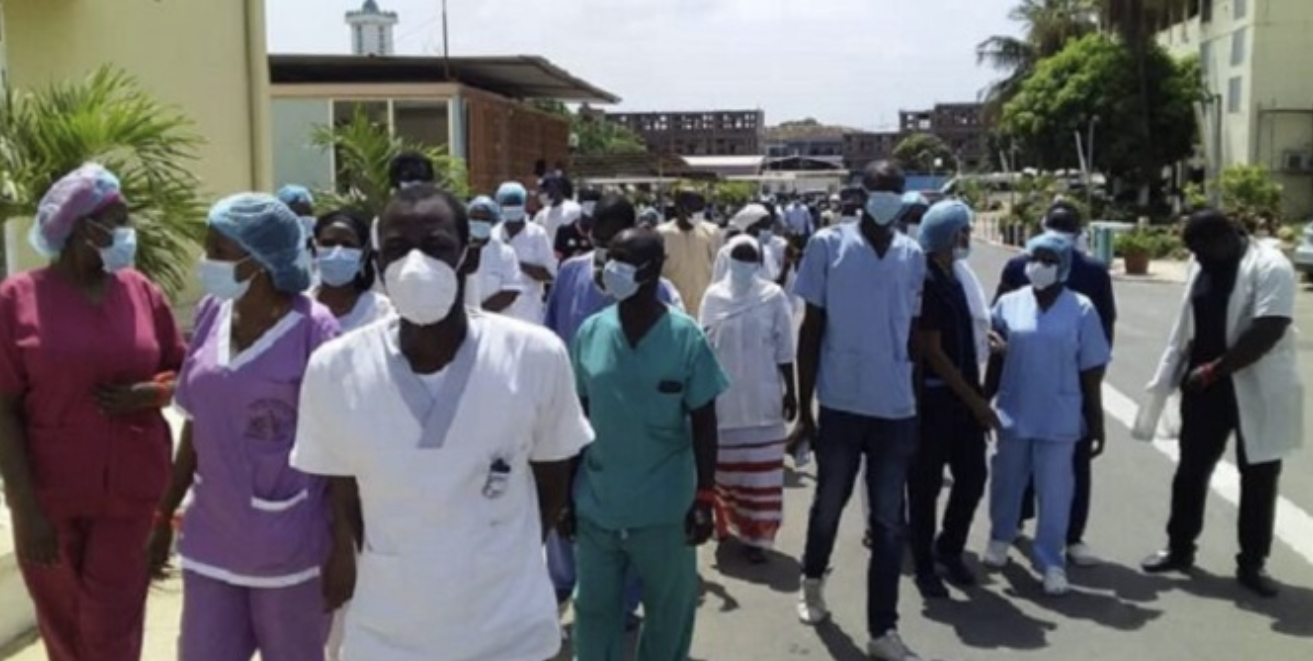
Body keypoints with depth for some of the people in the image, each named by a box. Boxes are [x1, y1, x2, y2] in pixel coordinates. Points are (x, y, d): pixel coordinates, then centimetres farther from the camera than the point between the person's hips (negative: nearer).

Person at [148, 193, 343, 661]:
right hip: (211, 540, 5)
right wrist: (165, 515, 13)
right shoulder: (211, 314, 1)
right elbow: (196, 426, 10)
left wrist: (342, 552, -10)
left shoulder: (312, 329, -16)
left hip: (289, 548, -5)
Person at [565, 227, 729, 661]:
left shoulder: (686, 337, -10)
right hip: (596, 504, 2)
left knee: (668, 610, 15)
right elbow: (578, 417, 5)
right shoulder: (591, 332, -3)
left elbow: (703, 423, -4)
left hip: (664, 508, -2)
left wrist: (704, 499, -7)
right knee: (594, 608, 15)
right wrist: (564, 493, 6)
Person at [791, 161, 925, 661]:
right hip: (840, 405, -2)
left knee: (889, 523, 7)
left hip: (896, 409, 2)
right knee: (829, 503, 16)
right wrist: (803, 408, -2)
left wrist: (913, 391, 13)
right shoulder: (828, 245, -5)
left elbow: (913, 331, 11)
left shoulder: (913, 255, 4)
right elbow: (811, 329, -2)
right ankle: (812, 581, 43)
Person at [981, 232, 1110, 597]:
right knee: (1007, 481, 16)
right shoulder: (1009, 304, -2)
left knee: (1054, 491, 3)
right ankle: (1000, 538, 39)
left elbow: (1091, 374, -1)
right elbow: (995, 361, 5)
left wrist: (1096, 424, 0)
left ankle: (1052, 562, 15)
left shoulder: (1082, 310, -5)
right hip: (1014, 413, 2)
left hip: (1059, 418, -2)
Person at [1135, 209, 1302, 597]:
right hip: (1204, 387, 6)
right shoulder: (1202, 267, 7)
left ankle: (1251, 564, 18)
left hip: (1257, 392, -6)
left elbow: (1268, 331, -25)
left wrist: (1214, 370, -22)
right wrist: (1178, 373, 9)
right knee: (1191, 470, 11)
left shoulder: (1270, 267, -16)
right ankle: (1179, 549, 26)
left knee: (1258, 479, 6)